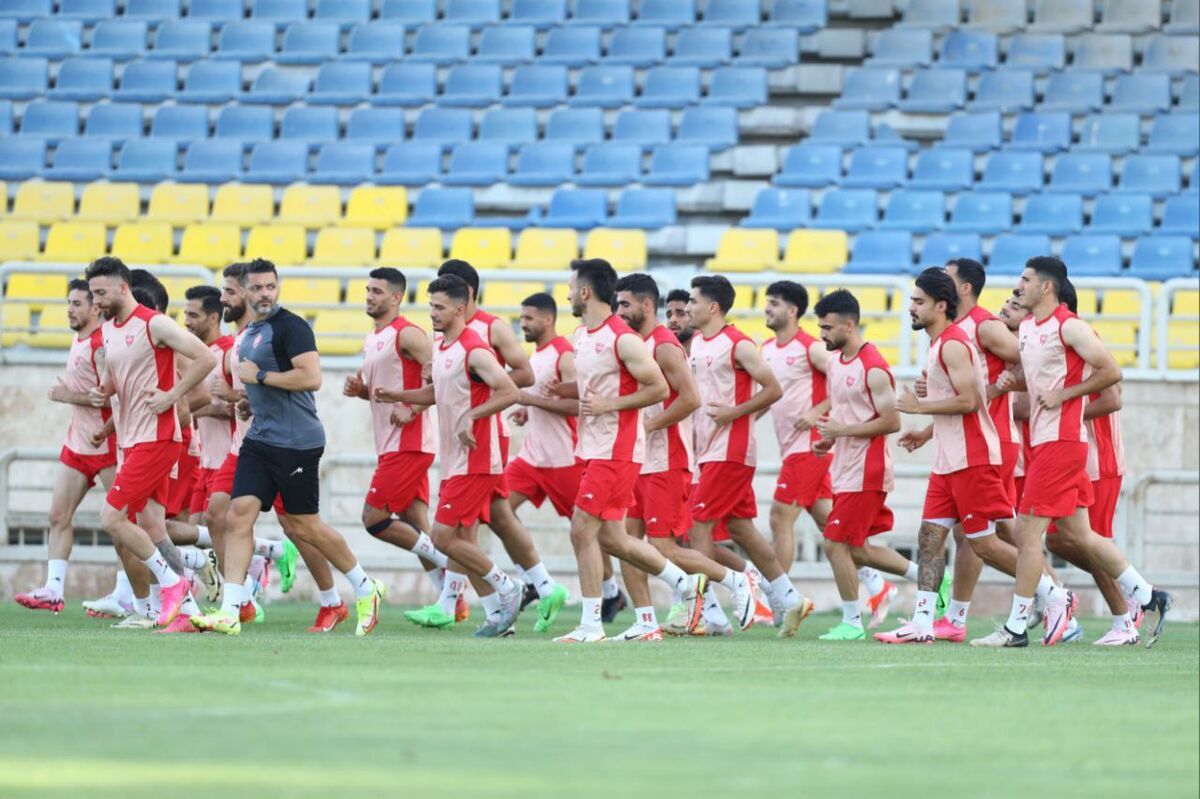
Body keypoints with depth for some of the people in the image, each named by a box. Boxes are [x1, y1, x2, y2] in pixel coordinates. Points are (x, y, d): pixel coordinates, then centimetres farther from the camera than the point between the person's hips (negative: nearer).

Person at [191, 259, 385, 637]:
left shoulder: (290, 326, -14)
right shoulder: (250, 332, 15)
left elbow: (311, 377, -25)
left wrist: (260, 376, -19)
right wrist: (249, 393, 15)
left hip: (296, 442, -8)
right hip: (260, 439, 8)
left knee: (305, 526, 2)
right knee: (238, 516, -5)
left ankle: (366, 590, 22)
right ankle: (230, 612, -8)